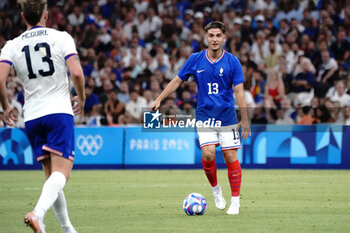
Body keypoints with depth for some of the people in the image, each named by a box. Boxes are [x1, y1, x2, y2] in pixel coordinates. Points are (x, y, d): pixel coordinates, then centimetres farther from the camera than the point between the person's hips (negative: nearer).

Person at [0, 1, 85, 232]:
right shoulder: (61, 37, -2)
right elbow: (77, 73, -11)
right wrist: (81, 98, 8)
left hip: (32, 117, 4)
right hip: (59, 111, -4)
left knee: (52, 176, 15)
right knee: (61, 173, -10)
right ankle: (38, 214, -35)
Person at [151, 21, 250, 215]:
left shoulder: (232, 61, -4)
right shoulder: (195, 60, 0)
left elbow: (239, 91, -6)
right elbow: (177, 80, 11)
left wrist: (245, 119, -11)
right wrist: (159, 100, 7)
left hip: (227, 117, -1)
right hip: (204, 116, 1)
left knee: (230, 157, -4)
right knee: (208, 154, -16)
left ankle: (235, 201, 6)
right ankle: (215, 188, 11)